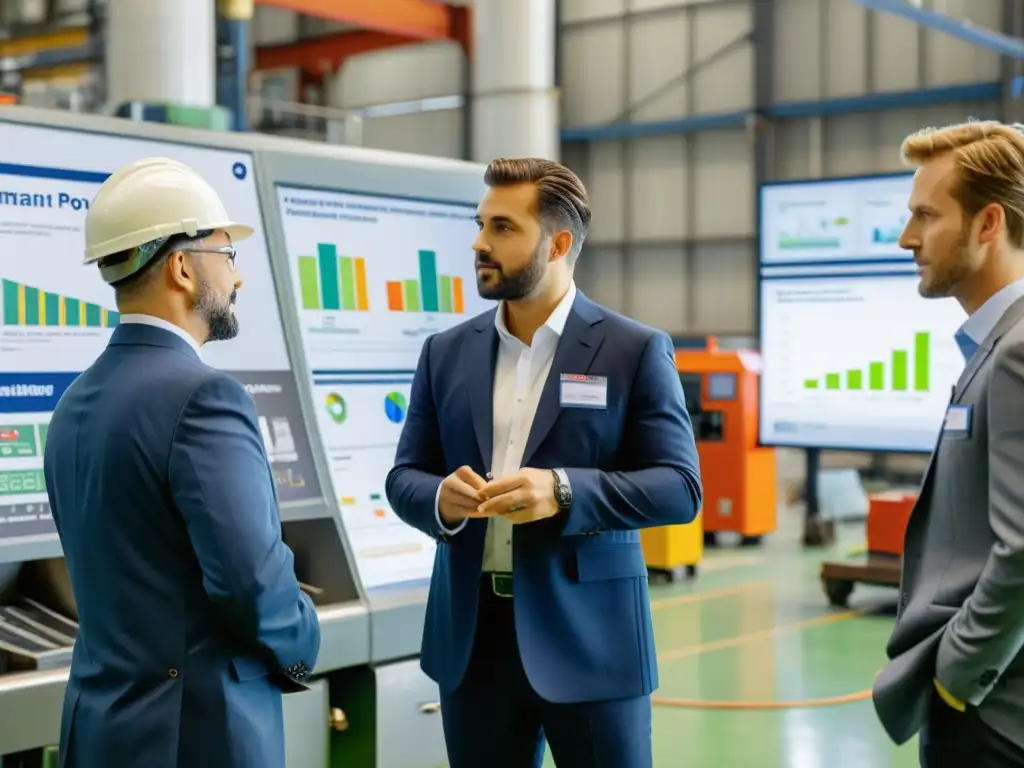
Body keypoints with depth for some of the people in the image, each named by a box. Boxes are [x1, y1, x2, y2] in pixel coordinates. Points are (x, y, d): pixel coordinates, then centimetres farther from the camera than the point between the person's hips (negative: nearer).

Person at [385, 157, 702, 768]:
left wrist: (564, 491, -23)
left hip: (588, 637, -4)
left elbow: (680, 487, -8)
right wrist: (440, 498, -13)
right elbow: (404, 476, 11)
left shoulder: (635, 350, -4)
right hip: (473, 637, 4)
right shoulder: (447, 353, 8)